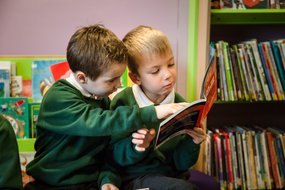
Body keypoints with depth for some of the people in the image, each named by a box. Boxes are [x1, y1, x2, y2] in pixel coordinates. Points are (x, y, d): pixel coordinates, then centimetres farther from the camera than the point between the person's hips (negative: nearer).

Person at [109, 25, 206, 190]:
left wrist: (191, 144, -16)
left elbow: (180, 163, 2)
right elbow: (116, 156, -8)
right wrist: (135, 147, -27)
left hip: (170, 173, 5)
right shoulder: (123, 103, -11)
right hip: (134, 176, -5)